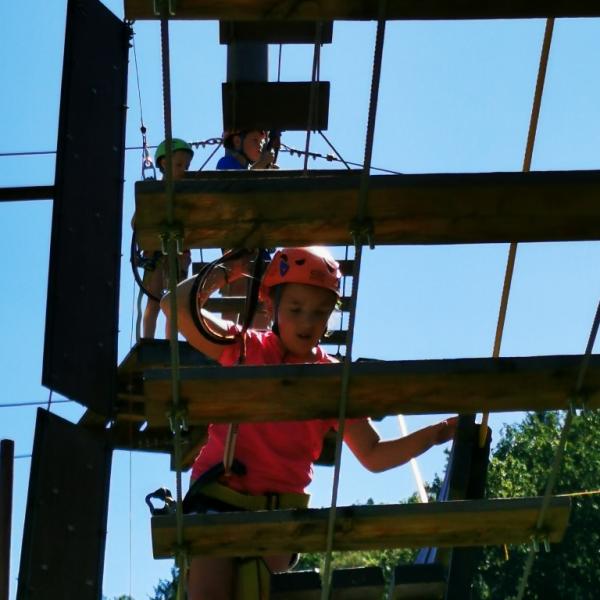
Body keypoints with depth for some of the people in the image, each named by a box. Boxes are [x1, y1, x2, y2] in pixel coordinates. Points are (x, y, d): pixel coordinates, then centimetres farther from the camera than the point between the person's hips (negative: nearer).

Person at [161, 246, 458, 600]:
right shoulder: (244, 348, 4)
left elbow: (373, 456, 7)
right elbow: (178, 307, -8)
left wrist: (435, 435, -5)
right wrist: (226, 273, 0)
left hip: (280, 509, 1)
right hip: (219, 493, -1)